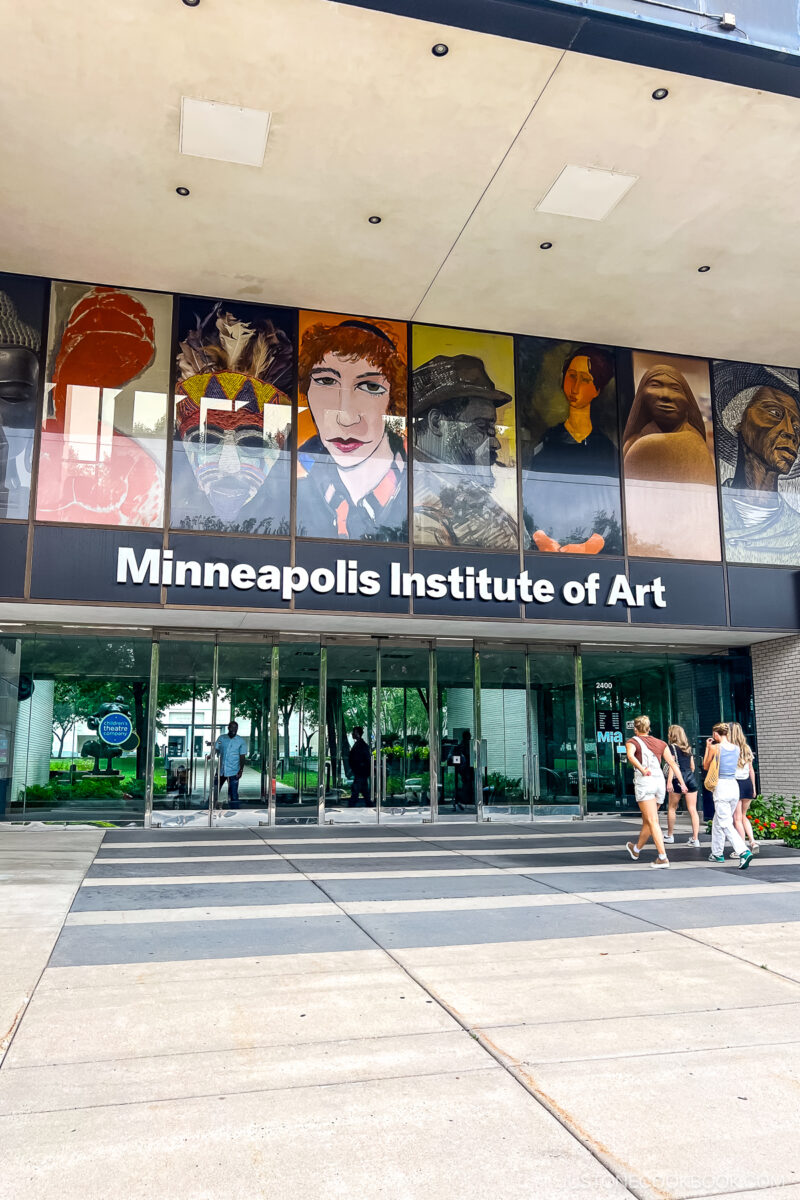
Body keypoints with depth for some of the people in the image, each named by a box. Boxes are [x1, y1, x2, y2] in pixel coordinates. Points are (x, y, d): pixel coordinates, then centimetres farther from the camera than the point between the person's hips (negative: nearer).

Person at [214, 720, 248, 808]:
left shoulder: (241, 741, -1)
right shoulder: (221, 738, 6)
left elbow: (242, 757, -2)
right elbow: (216, 750, 7)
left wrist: (241, 770, -11)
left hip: (233, 772, -3)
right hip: (220, 770, 3)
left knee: (233, 794, -2)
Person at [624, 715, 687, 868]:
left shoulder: (632, 741, 4)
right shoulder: (660, 743, 17)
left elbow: (630, 756, -20)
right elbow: (672, 763, 9)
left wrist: (642, 770, -31)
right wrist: (682, 783, 7)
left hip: (644, 782, -5)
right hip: (660, 782, 5)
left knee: (653, 821, -6)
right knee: (647, 820, 18)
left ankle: (663, 857, -14)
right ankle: (636, 850, 37)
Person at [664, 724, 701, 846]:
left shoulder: (672, 747, -2)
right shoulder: (688, 748, 16)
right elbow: (692, 766, 17)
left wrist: (669, 782, -15)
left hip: (678, 779, -5)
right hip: (691, 778, 5)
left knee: (672, 808, 10)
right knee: (693, 810, 1)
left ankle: (670, 836, 17)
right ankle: (695, 839, -3)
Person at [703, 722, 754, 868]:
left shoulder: (715, 748, -9)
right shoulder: (736, 748, 7)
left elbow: (706, 767, 5)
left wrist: (708, 747, 11)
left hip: (721, 786, -7)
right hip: (734, 786, 7)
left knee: (725, 824, -7)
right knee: (717, 821, 20)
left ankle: (744, 852, -23)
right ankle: (717, 853, 27)